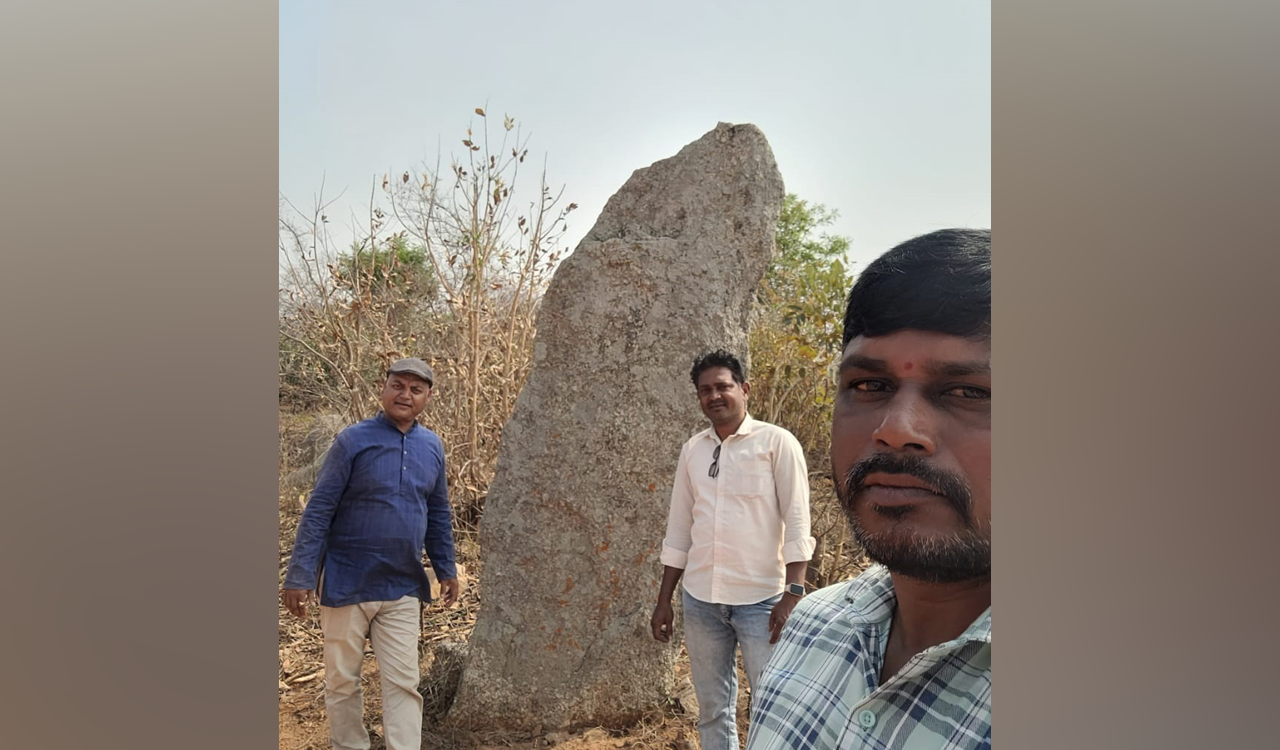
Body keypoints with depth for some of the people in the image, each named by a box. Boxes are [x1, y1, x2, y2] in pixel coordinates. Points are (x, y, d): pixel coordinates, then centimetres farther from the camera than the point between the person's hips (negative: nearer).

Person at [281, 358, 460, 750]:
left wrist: (446, 568, 14)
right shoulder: (353, 440, -10)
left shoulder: (432, 447, 4)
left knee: (403, 683, 4)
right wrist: (299, 576, -14)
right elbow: (318, 511, -10)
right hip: (347, 584, -3)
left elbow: (438, 513, 14)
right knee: (342, 680, 11)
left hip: (403, 589, 3)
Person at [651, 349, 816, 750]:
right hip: (700, 599, 4)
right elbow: (679, 529, 13)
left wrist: (793, 592, -16)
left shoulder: (776, 442, -4)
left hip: (761, 598, -4)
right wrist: (664, 599, 12)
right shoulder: (692, 450, 9)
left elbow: (797, 523, -8)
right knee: (713, 709, 13)